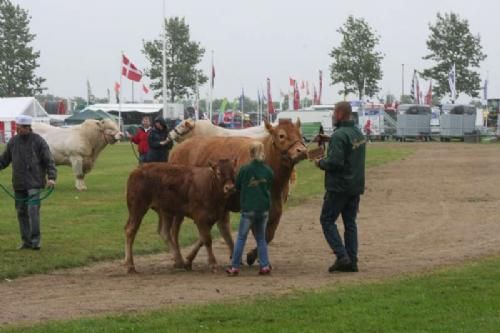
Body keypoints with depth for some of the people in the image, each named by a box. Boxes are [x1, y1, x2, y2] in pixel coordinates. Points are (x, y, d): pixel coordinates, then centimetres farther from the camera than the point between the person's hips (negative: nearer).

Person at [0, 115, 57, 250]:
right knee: (21, 212, 7)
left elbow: (49, 161, -5)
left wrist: (51, 177, -16)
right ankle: (26, 241, 15)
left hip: (34, 183, -5)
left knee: (33, 210, -13)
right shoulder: (13, 141, 8)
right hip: (18, 184, 5)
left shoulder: (38, 141, -5)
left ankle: (35, 240, -9)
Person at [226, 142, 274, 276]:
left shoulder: (244, 169, -9)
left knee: (241, 238, 6)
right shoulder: (268, 171, -1)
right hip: (264, 209, 3)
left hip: (248, 208, -3)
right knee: (261, 238, 15)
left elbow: (237, 186, 4)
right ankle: (265, 265, 7)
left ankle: (235, 267, 7)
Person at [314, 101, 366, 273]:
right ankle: (352, 261, 9)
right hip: (356, 186, 8)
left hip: (339, 186, -8)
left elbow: (334, 162, -25)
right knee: (350, 222, 12)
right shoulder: (359, 133, 12)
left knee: (327, 220, 1)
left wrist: (321, 163, -5)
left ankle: (342, 256, -9)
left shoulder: (339, 135, -17)